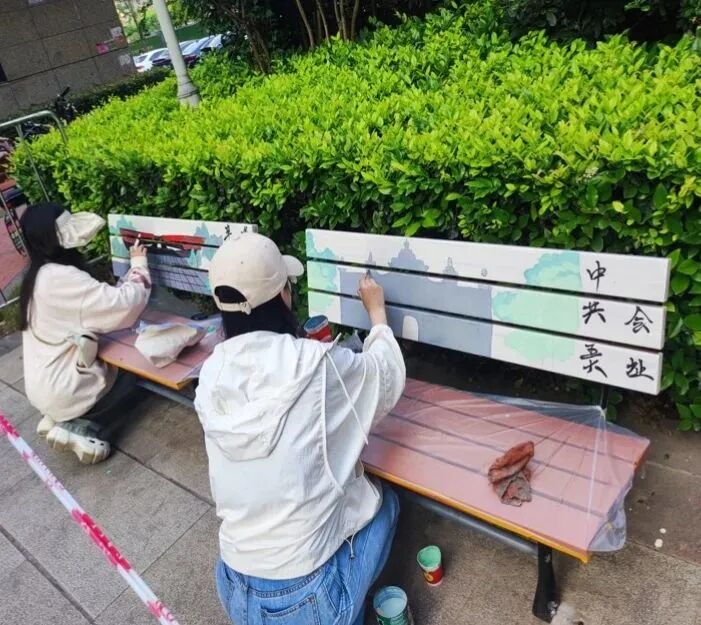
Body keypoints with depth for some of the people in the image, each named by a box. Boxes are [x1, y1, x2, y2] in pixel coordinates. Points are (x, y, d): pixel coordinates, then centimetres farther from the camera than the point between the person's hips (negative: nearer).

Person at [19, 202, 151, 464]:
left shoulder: (39, 275, 5)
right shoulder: (63, 278, -26)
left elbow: (102, 302, 9)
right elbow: (126, 303, -27)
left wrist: (132, 270, 2)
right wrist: (139, 264, -11)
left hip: (42, 385, 8)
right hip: (61, 389, -8)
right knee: (130, 372, 14)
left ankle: (62, 419, 13)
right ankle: (78, 429, 3)